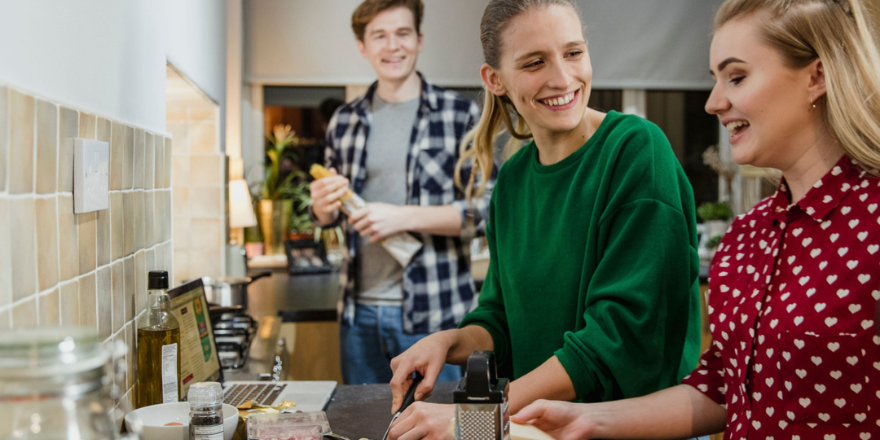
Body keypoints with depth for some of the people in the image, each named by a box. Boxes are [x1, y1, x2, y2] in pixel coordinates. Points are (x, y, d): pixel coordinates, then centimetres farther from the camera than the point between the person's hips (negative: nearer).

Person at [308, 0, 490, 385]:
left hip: (433, 314, -4)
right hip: (360, 313, 4)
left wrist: (404, 217, -17)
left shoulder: (460, 115, -4)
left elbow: (487, 209, -9)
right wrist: (324, 204, -5)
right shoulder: (344, 122, 9)